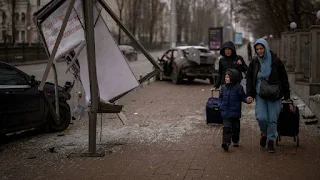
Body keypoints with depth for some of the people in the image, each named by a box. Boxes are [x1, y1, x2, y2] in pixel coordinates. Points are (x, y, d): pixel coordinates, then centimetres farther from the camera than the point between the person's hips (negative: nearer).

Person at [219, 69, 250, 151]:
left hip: (235, 112, -2)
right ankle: (226, 142, -15)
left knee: (235, 127, 13)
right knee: (227, 127, -8)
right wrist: (222, 105, 11)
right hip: (225, 112, 2)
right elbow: (221, 97, 18)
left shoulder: (238, 87, -8)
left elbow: (242, 97, -5)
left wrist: (247, 100, -24)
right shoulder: (223, 87, 4)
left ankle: (235, 141, 29)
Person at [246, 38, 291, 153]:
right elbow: (249, 79, 8)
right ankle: (264, 133, 20)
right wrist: (249, 94, -3)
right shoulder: (254, 62, 3)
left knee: (272, 119, 0)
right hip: (260, 94, 1)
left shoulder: (275, 61, -4)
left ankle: (270, 142, 17)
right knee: (261, 118, -12)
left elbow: (284, 79, 1)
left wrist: (287, 96, 1)